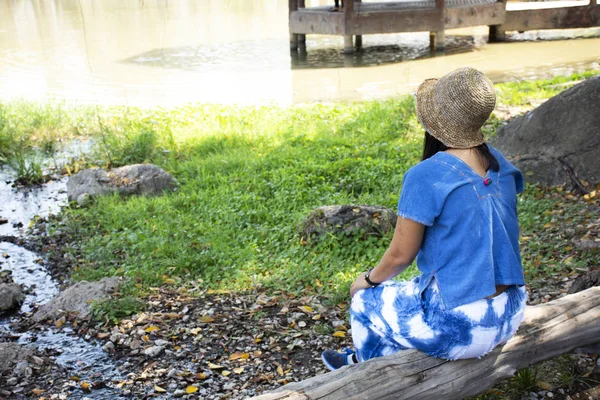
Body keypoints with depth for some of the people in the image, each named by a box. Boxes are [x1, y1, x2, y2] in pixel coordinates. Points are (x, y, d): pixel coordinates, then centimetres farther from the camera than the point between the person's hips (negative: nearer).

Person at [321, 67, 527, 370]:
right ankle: (362, 360, 54)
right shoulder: (499, 164, 1)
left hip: (460, 328, -7)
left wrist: (368, 280, 9)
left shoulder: (426, 176, -21)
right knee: (404, 290, 31)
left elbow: (400, 254, -12)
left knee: (366, 301, 19)